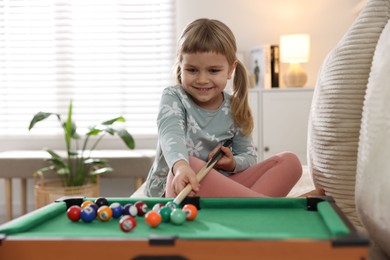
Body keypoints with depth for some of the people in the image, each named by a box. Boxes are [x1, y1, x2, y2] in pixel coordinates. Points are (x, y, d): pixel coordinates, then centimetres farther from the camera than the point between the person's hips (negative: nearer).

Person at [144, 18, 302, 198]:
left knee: (290, 161, -10)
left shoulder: (235, 109, 3)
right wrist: (180, 166, -51)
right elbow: (171, 135, -29)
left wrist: (233, 164, -15)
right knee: (189, 165, -39)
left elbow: (249, 157, 9)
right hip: (172, 189, -4)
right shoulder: (173, 98, -7)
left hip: (222, 186, 4)